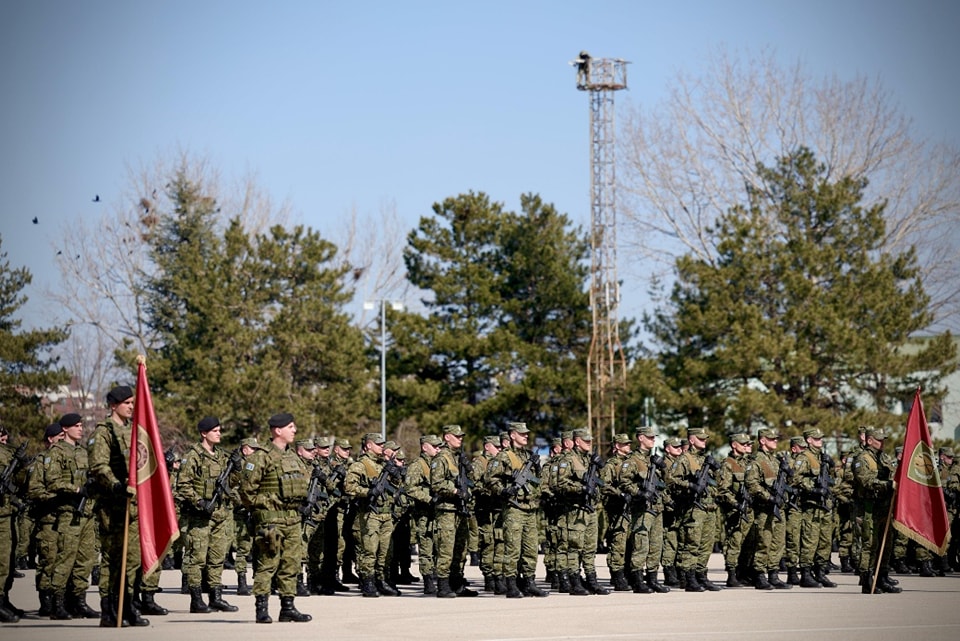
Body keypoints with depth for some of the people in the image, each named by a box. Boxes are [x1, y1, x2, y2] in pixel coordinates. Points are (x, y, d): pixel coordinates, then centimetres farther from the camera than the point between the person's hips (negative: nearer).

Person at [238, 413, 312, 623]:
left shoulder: (293, 456, 16)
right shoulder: (261, 456, -8)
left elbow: (306, 479, 27)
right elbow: (247, 490, -10)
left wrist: (299, 503, 15)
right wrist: (265, 506, -8)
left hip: (293, 519, 8)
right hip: (270, 519, -8)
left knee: (291, 564, 9)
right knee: (267, 563, -7)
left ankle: (288, 607, 15)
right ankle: (262, 609, -3)